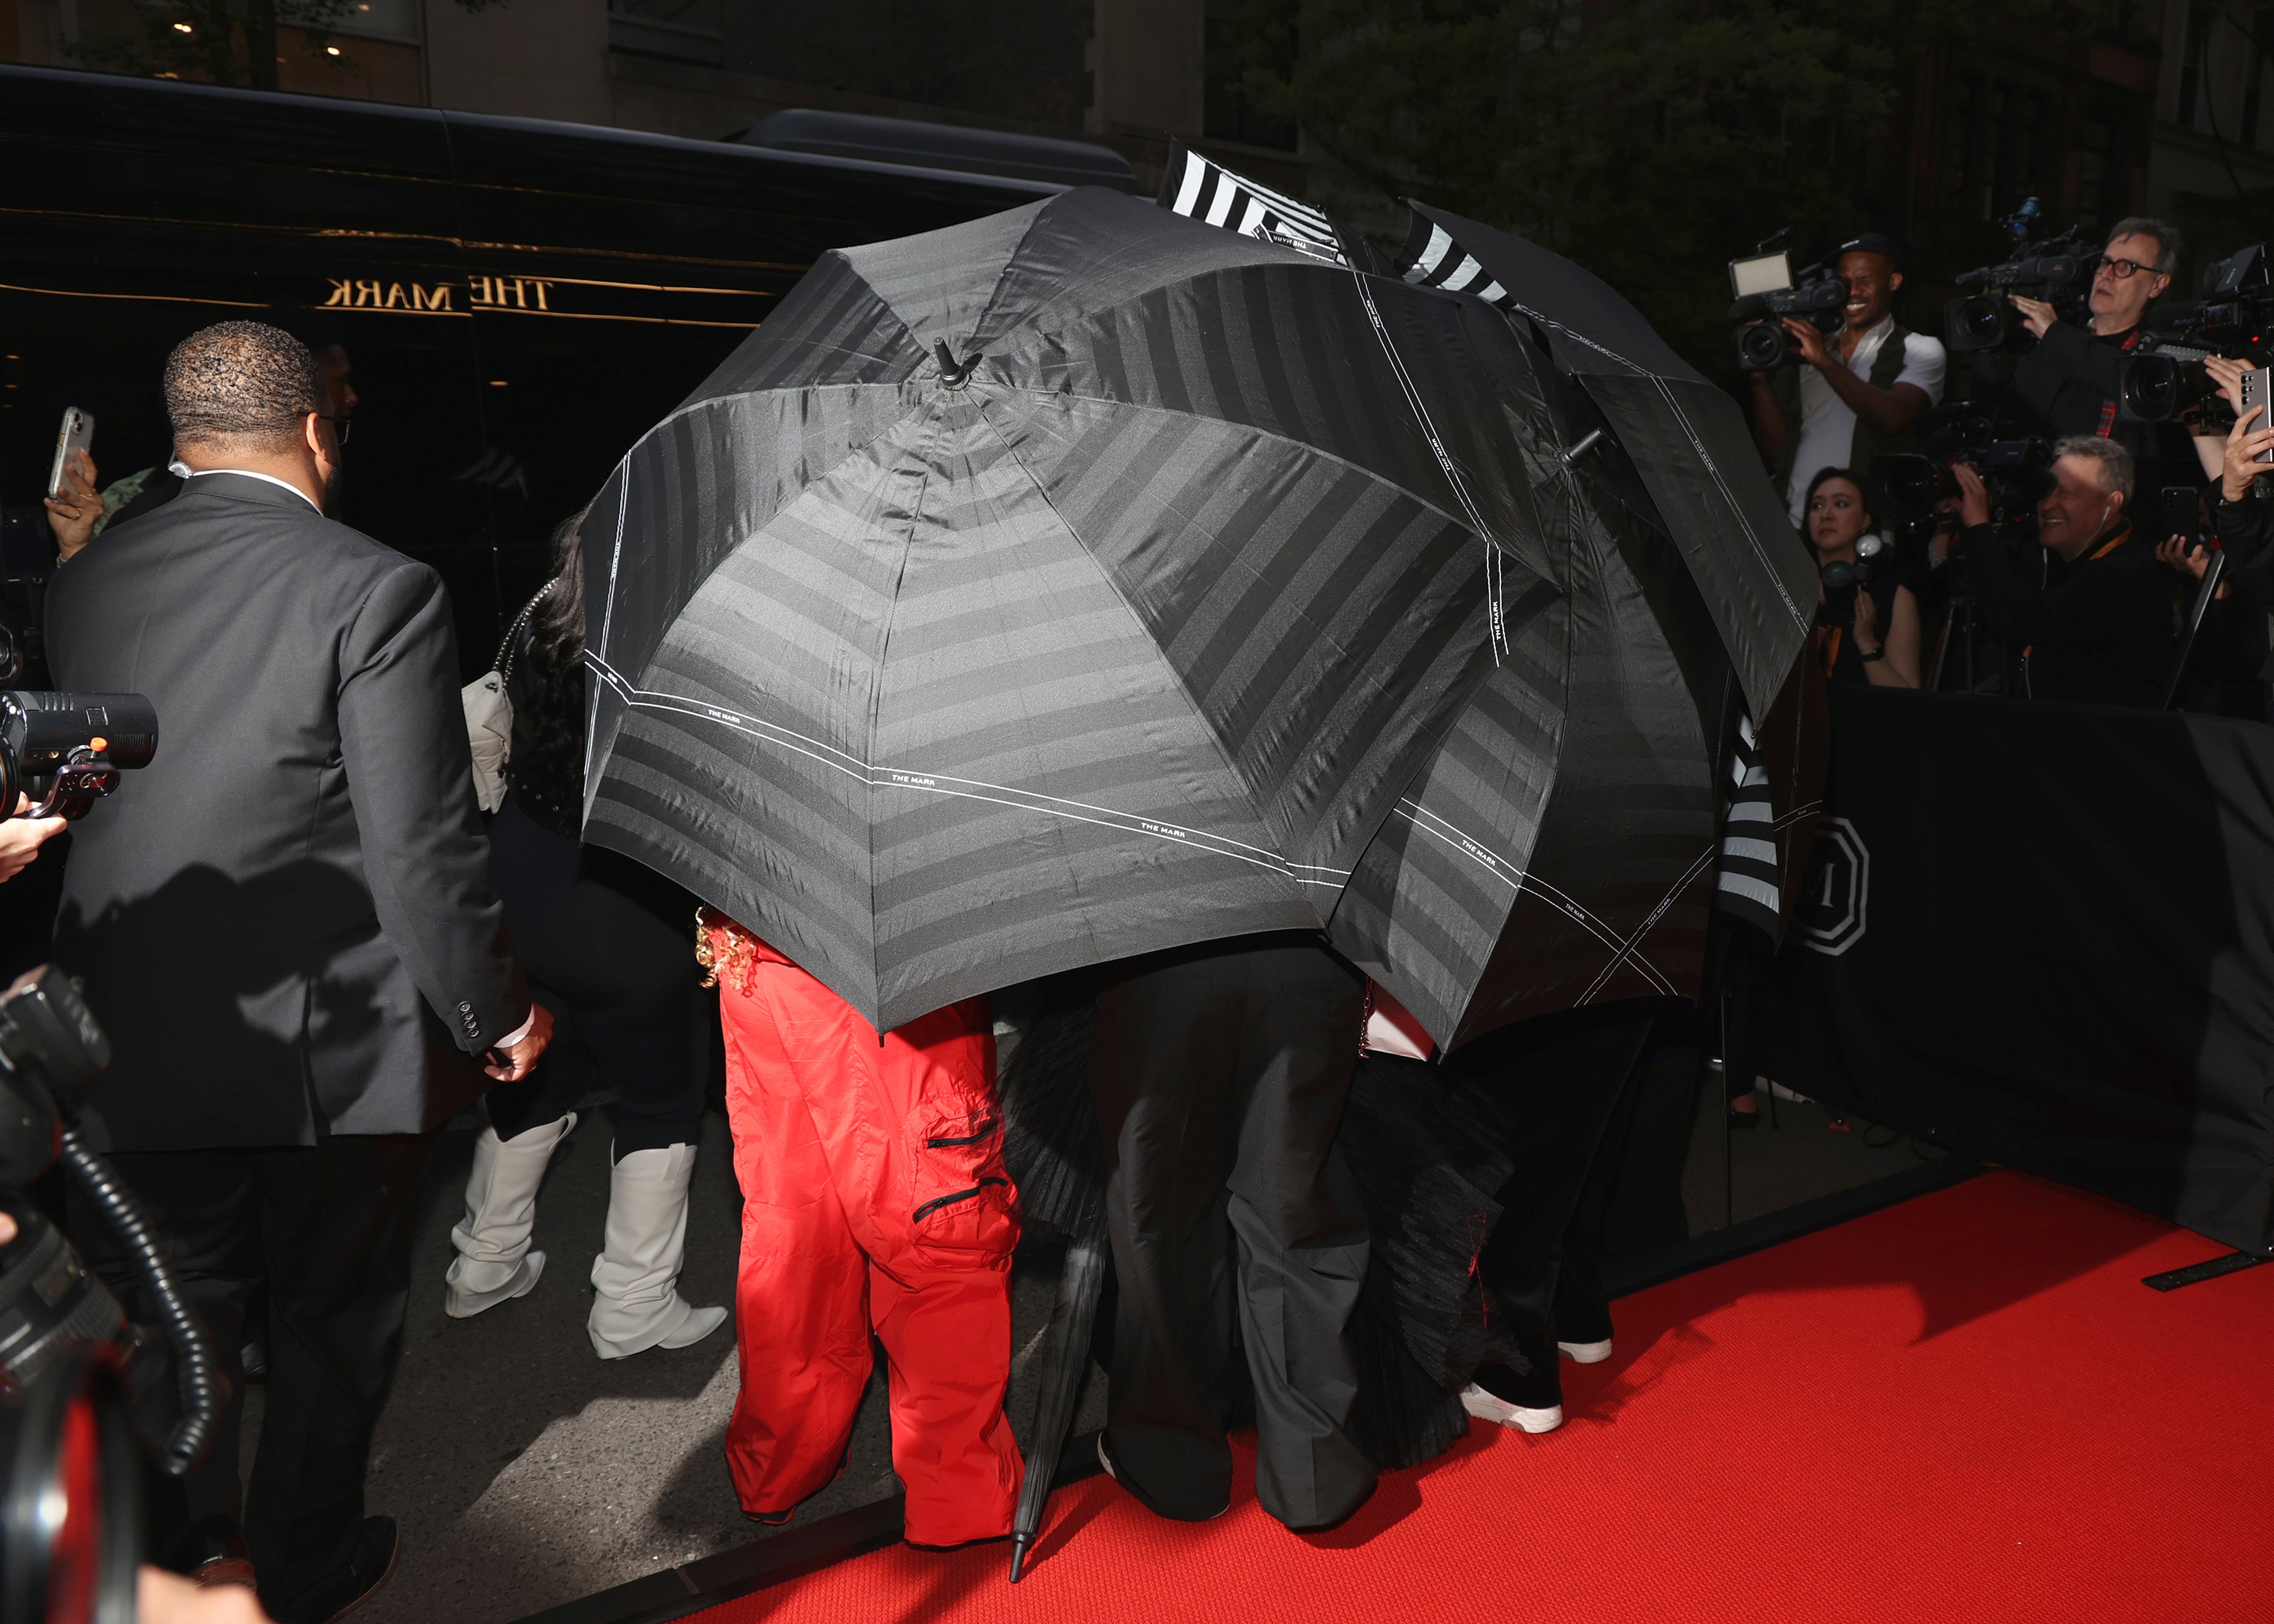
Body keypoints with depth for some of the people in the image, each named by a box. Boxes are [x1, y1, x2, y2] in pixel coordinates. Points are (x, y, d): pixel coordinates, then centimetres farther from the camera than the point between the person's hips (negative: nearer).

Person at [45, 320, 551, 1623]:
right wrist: (500, 1012, -7)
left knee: (170, 1334, 20)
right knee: (333, 1320, 17)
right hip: (325, 1050, -4)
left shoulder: (84, 585, 2)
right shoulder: (376, 590, -16)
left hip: (130, 1052, 5)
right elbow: (424, 847, -19)